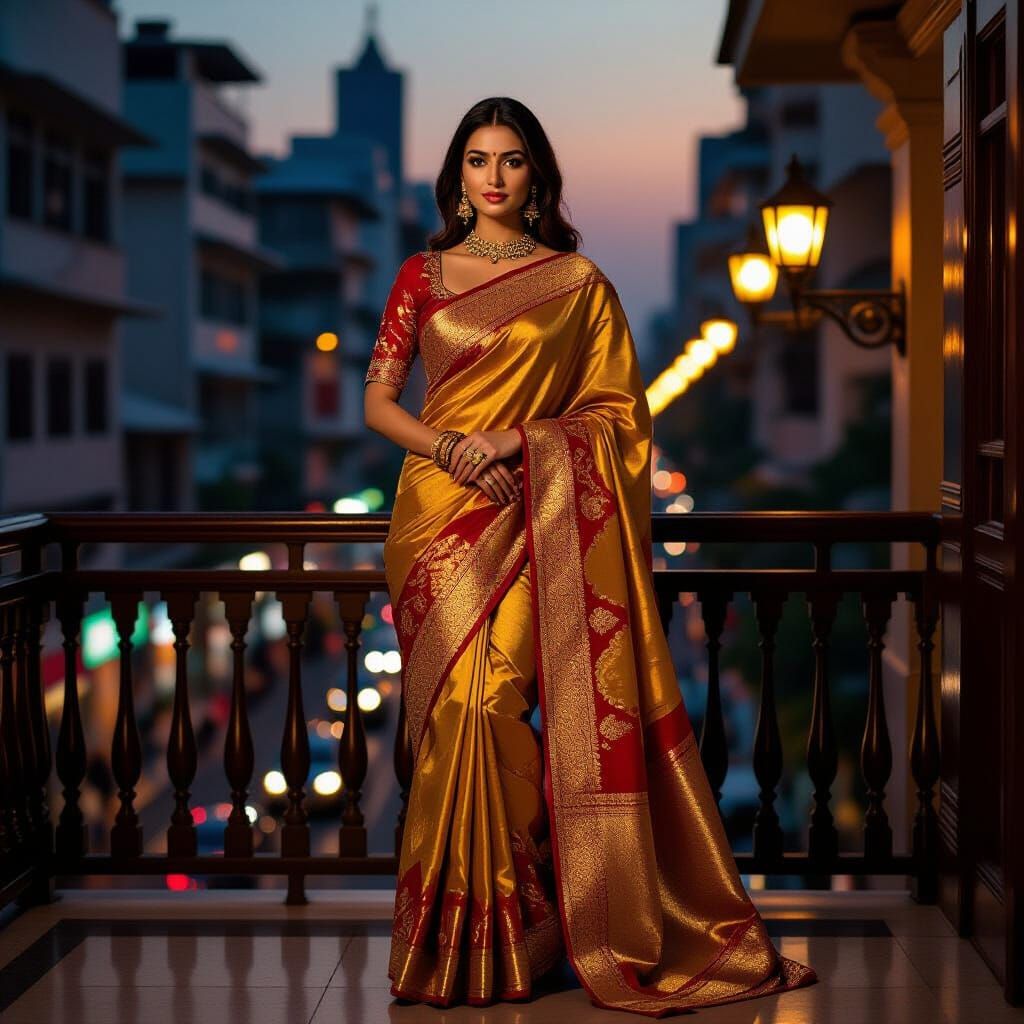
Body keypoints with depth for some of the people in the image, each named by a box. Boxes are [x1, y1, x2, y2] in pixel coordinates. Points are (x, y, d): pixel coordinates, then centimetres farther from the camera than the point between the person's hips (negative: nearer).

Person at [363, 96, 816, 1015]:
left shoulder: (578, 283, 8)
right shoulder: (422, 275, 12)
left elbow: (617, 409, 7)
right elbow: (378, 399, 9)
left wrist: (528, 437, -9)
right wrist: (450, 446, -9)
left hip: (535, 515, -2)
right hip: (437, 512, 2)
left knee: (490, 700, -15)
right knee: (452, 711, -5)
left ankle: (502, 938, -3)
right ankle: (451, 938, 5)